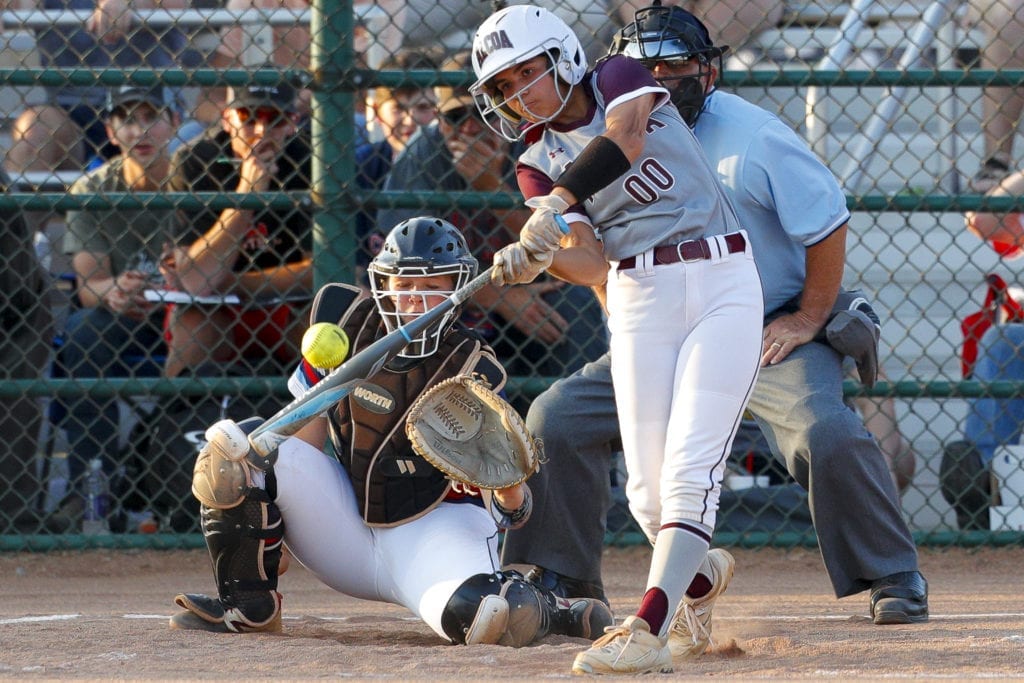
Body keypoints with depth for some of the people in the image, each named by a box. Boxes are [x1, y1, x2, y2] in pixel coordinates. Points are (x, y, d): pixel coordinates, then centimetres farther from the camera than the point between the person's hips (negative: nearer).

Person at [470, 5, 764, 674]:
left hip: (722, 286, -4)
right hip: (638, 302, 4)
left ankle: (646, 632, -26)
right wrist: (536, 257, -29)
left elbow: (623, 141, -24)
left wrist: (558, 203, -37)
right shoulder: (538, 165, 7)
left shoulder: (620, 79, 0)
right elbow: (593, 265, -7)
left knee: (689, 471, -15)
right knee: (647, 493, -1)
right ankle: (701, 570, 30)